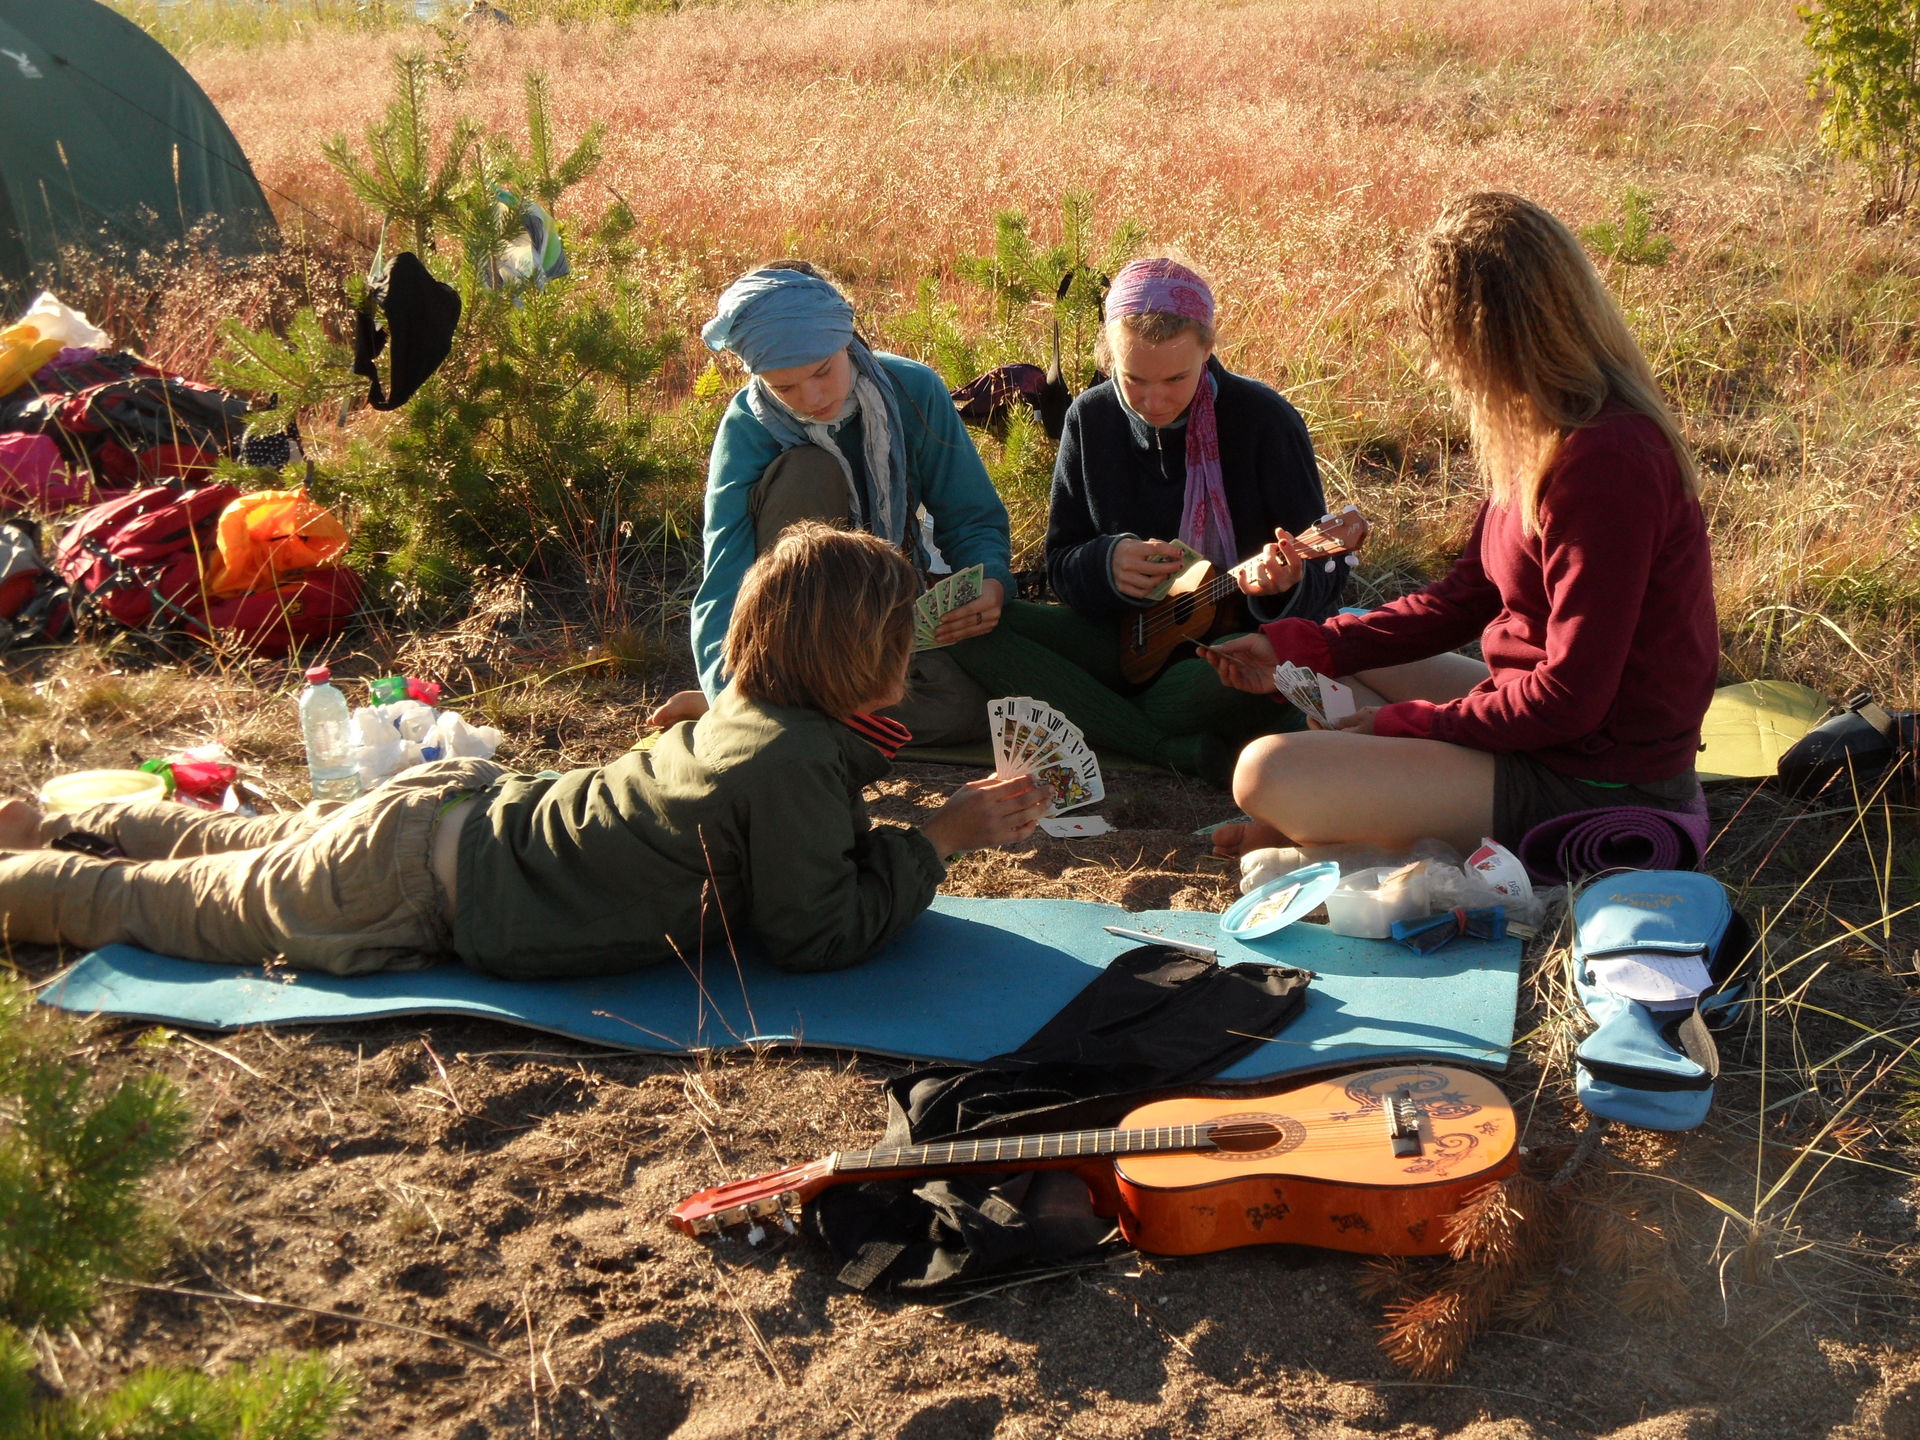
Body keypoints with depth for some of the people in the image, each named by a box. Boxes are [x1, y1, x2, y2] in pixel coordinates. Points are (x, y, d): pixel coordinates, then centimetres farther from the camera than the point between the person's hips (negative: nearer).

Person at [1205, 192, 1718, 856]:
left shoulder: (1602, 461, -26)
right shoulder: (1548, 433, 6)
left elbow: (1570, 694, -25)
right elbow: (1465, 598, 12)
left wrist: (1400, 723, -14)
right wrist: (1297, 646, 7)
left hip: (1591, 786, -10)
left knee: (1267, 774, -20)